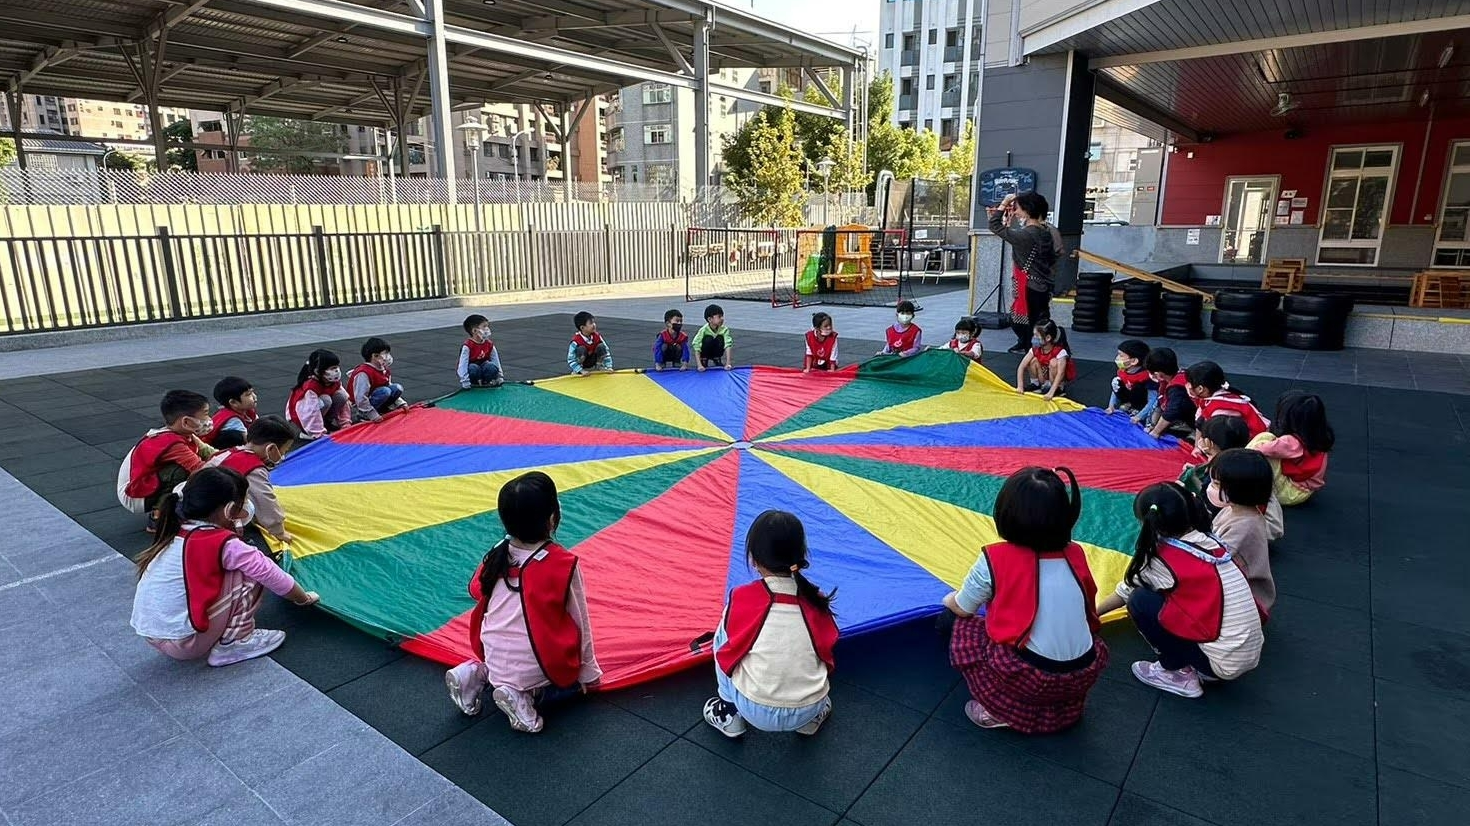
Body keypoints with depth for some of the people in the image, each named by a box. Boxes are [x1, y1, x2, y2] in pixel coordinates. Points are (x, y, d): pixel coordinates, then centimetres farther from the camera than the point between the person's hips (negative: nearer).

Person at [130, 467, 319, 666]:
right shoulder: (224, 544, -18)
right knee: (248, 574, -4)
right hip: (185, 644, -8)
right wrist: (304, 598, 8)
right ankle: (234, 643, 1)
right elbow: (269, 573, -8)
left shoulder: (175, 532, 2)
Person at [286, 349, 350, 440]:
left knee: (341, 395, -17)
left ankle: (327, 422, 1)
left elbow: (343, 402, -5)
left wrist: (346, 425, -11)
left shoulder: (335, 382, -11)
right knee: (325, 400, -34)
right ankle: (307, 432, -16)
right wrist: (320, 435, -37)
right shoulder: (310, 387, -33)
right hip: (300, 414, -6)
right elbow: (312, 412, -36)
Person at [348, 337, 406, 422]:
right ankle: (363, 416, -17)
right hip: (357, 408, -8)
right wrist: (373, 415, -28)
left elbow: (392, 393, 13)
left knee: (397, 388, -7)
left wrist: (401, 403, 0)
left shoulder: (385, 371, 2)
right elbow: (360, 398, -29)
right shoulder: (363, 373, -25)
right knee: (384, 391, -30)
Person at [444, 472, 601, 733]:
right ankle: (527, 695, -4)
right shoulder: (564, 564, -18)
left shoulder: (497, 554, -5)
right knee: (577, 674, 21)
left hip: (495, 660, 6)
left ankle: (476, 673, 9)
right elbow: (580, 622, -7)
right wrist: (589, 672, 7)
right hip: (537, 669, -6)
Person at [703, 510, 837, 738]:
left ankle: (729, 716, 22)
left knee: (723, 635, 16)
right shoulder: (815, 600, 1)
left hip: (758, 712, -3)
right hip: (810, 710, 3)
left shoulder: (742, 597, -7)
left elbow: (728, 650, 7)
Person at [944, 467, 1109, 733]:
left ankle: (1003, 710, 3)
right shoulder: (1076, 555, 4)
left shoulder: (995, 559, -9)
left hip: (1031, 679, -5)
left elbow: (962, 609, 4)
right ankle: (1064, 706, 20)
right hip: (1085, 675, 5)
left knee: (965, 630, 12)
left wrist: (950, 601, 30)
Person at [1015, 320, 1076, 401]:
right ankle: (1035, 384, 1)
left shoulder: (1060, 352, -29)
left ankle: (1059, 389, -14)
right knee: (1034, 360, -18)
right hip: (1044, 378, 4)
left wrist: (1051, 392, -47)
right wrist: (1020, 386, -24)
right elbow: (1021, 367, -15)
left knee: (1053, 362, -31)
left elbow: (1060, 373, -38)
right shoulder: (1036, 350, -14)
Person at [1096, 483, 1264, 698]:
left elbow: (1126, 593, 4)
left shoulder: (1163, 559, -14)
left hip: (1223, 663, -7)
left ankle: (1179, 674, 5)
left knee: (1140, 600, -5)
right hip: (1251, 654, 7)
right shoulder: (1212, 543, 4)